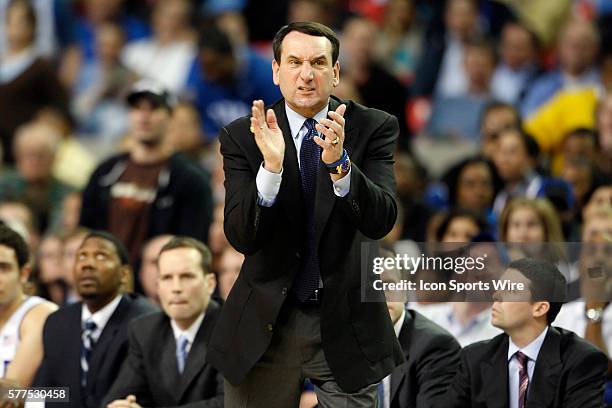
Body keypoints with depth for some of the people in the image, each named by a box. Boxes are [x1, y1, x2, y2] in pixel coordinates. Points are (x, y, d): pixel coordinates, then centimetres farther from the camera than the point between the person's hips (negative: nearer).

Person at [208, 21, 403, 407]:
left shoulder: (373, 128, -4)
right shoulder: (242, 136, -5)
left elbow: (381, 221, -16)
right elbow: (242, 237, -13)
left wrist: (339, 163, -34)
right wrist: (271, 166, -29)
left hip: (347, 325, 0)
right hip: (265, 324, 0)